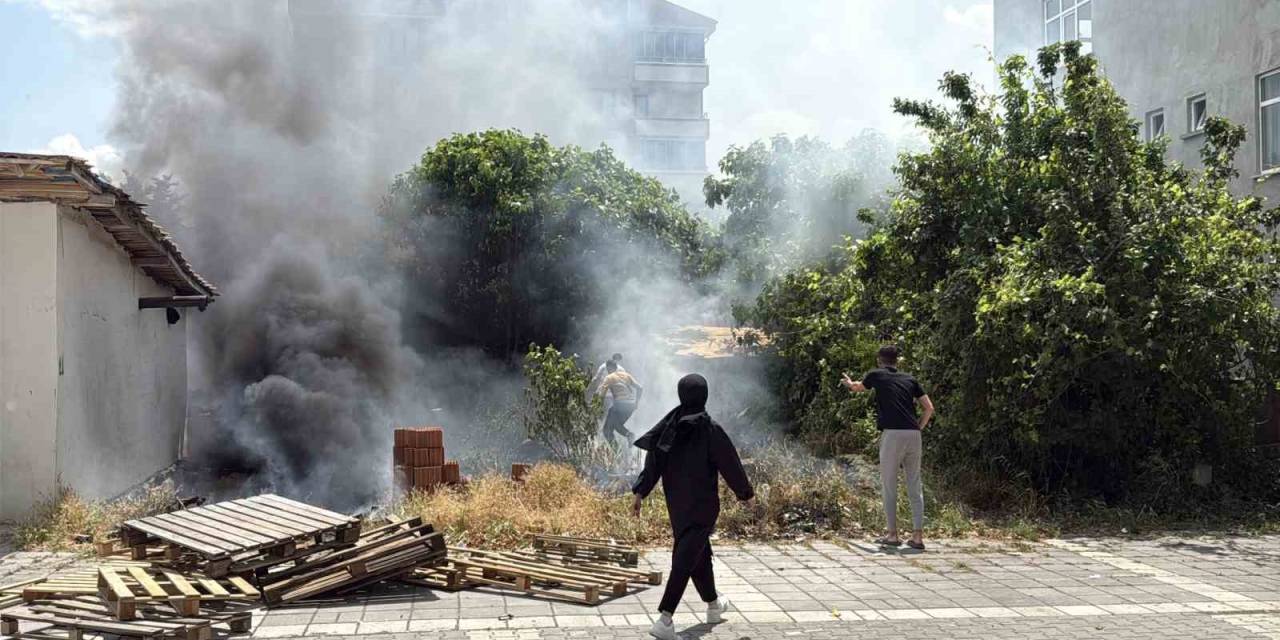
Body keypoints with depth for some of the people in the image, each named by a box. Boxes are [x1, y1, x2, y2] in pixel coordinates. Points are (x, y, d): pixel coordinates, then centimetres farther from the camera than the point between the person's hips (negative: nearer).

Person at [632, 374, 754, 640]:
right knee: (685, 559, -7)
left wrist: (640, 493, 2)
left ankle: (713, 604, 40)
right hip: (702, 504, -6)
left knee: (699, 551, 23)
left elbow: (652, 461, -3)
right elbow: (730, 464, -8)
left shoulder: (669, 425, -3)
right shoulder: (710, 429, -16)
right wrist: (746, 491, 7)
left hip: (676, 502, 6)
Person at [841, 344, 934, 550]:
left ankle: (892, 534, 7)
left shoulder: (876, 375, 10)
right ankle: (918, 536, 1)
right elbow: (929, 407, 11)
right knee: (915, 487, 6)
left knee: (889, 486, 6)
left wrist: (849, 383, 54)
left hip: (892, 434, -3)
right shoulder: (910, 379, 17)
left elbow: (857, 388, 32)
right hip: (913, 434, 4)